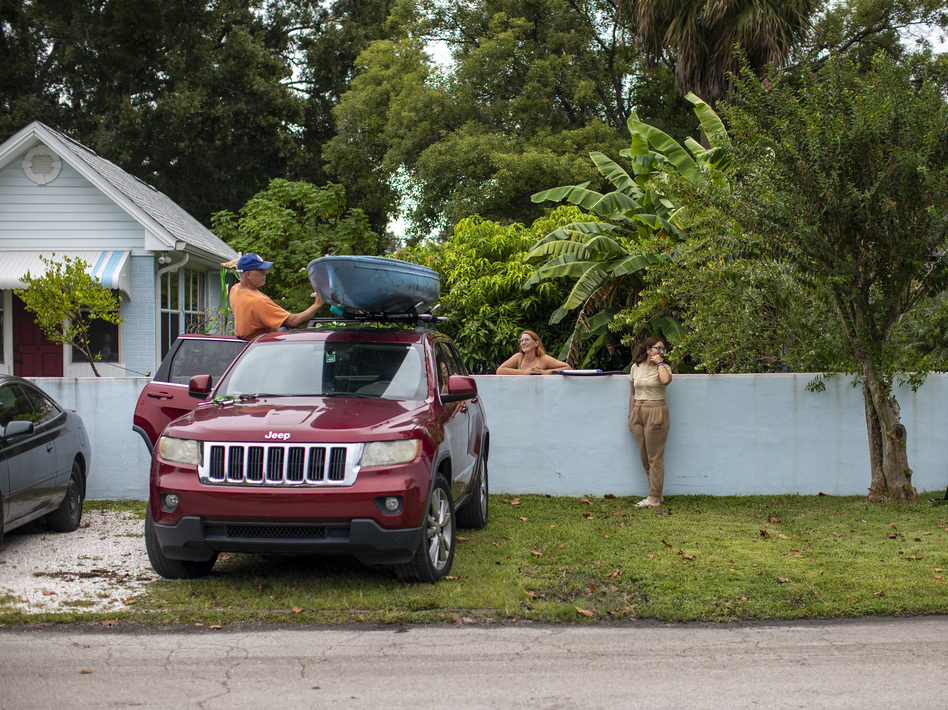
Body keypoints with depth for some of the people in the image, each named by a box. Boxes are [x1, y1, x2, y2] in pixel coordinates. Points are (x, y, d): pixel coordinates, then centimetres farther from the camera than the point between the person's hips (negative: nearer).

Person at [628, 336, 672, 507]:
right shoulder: (635, 368, 11)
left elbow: (666, 380, -25)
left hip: (656, 412, -5)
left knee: (655, 457, -4)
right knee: (644, 457, 7)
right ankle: (657, 494, 17)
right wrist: (631, 416, 13)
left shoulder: (663, 368, 0)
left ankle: (654, 497, 0)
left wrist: (660, 362, -12)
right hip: (638, 412, 5)